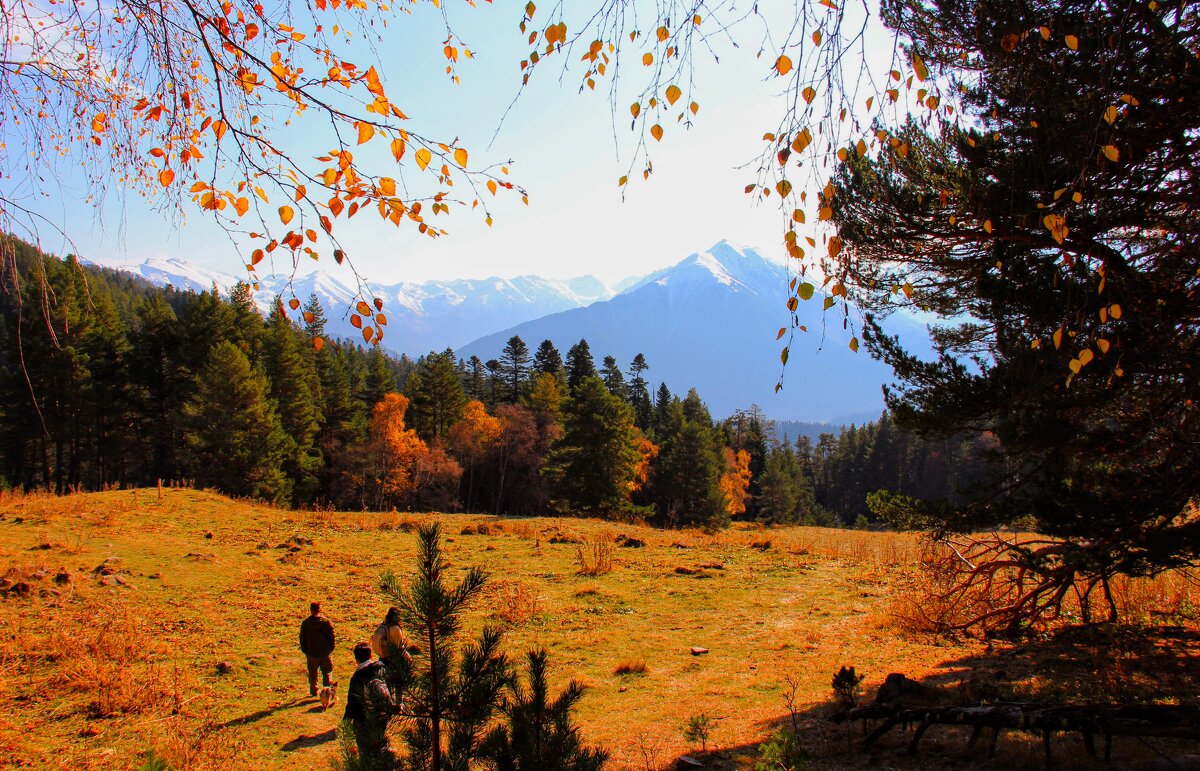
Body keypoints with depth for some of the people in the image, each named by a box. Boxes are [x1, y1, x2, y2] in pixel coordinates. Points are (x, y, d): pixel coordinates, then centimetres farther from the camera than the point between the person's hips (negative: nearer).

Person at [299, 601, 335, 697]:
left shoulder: (305, 623, -5)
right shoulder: (326, 621, -7)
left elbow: (302, 638, 1)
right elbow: (332, 636, -4)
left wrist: (305, 650, 11)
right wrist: (331, 648, 8)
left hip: (312, 653, 0)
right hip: (325, 652, 0)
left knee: (312, 672, 17)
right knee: (327, 672, 9)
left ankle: (313, 690, 25)